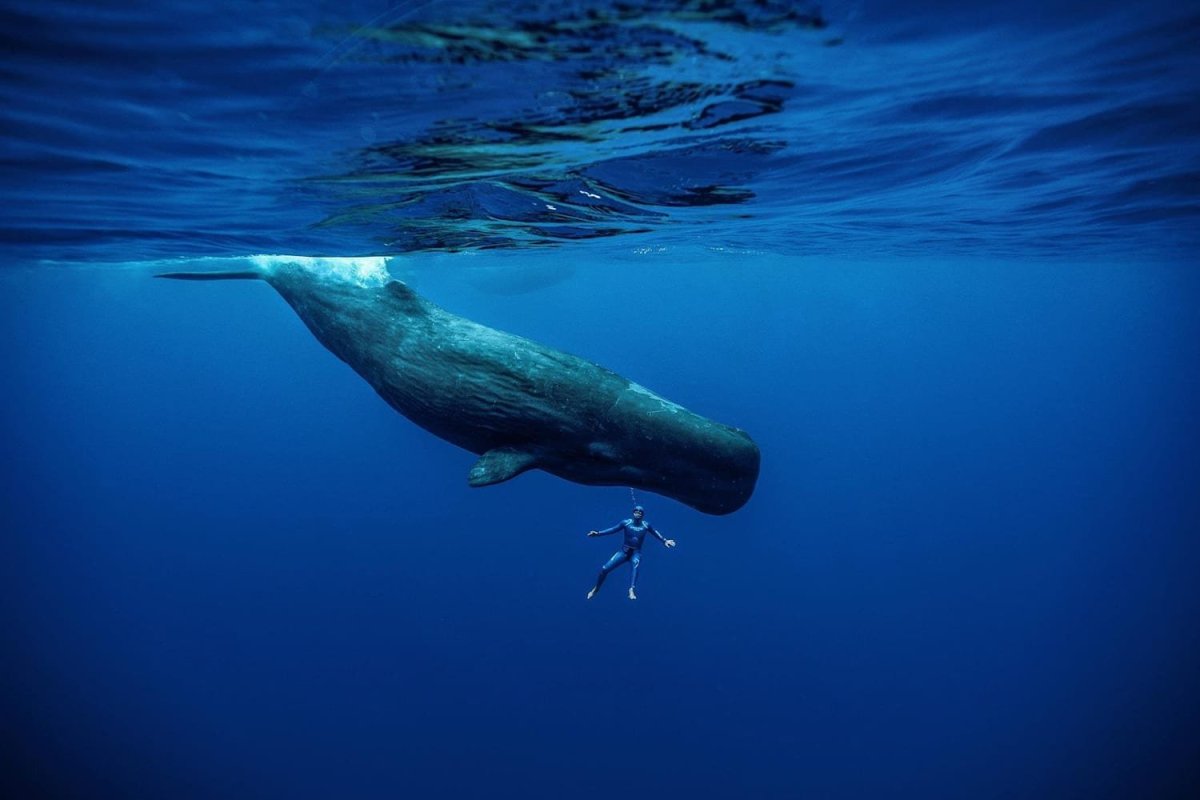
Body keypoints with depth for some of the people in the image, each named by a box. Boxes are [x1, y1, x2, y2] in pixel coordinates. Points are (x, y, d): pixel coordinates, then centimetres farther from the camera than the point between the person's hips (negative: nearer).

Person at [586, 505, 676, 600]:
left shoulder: (646, 525, -1)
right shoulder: (626, 523, -3)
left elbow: (656, 533, 13)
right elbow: (613, 529, -1)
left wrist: (665, 540, 4)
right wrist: (598, 533, -9)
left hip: (636, 553, -1)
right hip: (624, 551, 1)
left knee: (635, 564, -39)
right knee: (605, 569, -11)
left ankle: (632, 590, -53)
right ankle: (595, 589, 15)